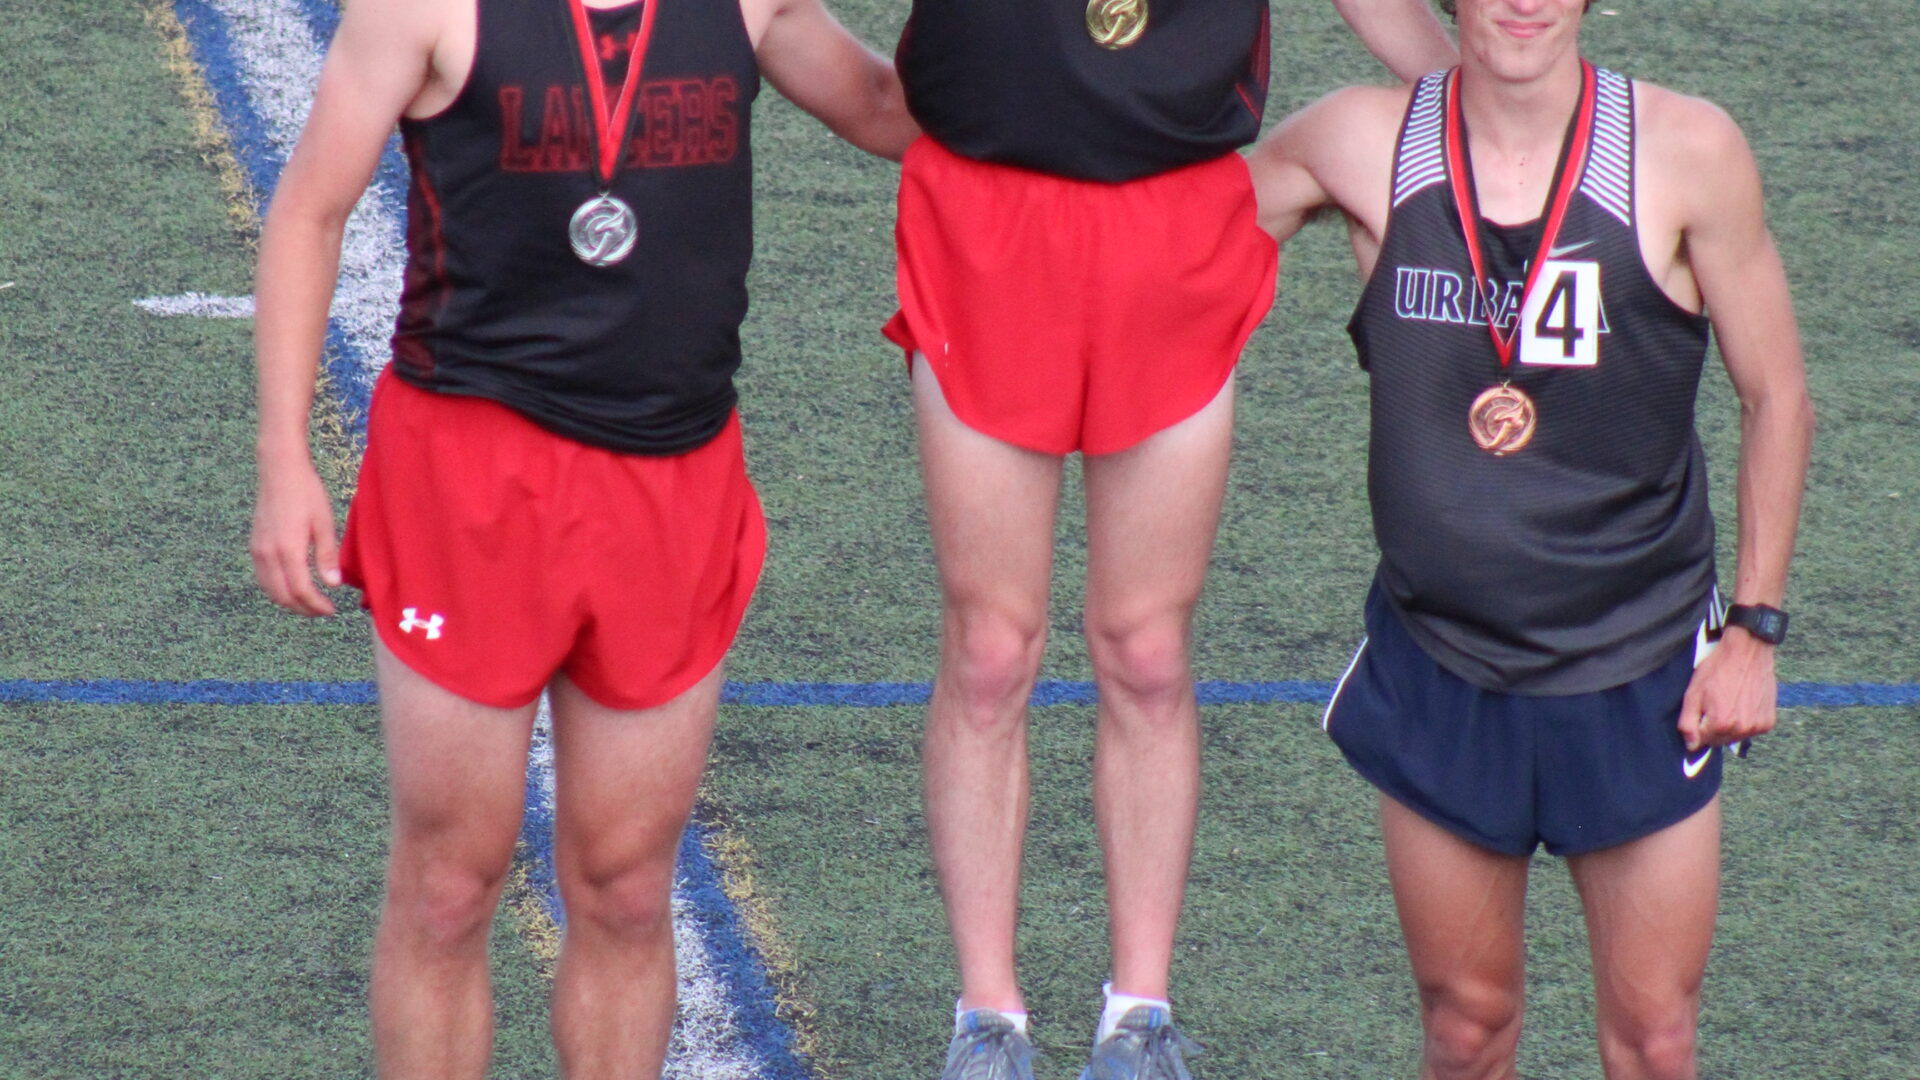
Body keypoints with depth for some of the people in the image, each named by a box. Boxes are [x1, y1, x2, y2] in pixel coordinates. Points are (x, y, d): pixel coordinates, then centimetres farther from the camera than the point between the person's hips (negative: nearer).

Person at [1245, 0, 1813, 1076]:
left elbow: (1777, 396, -1)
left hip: (1642, 676, -1)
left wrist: (1755, 626, -3)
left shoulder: (1688, 154, -11)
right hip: (1438, 669, 1)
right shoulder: (1364, 145, -7)